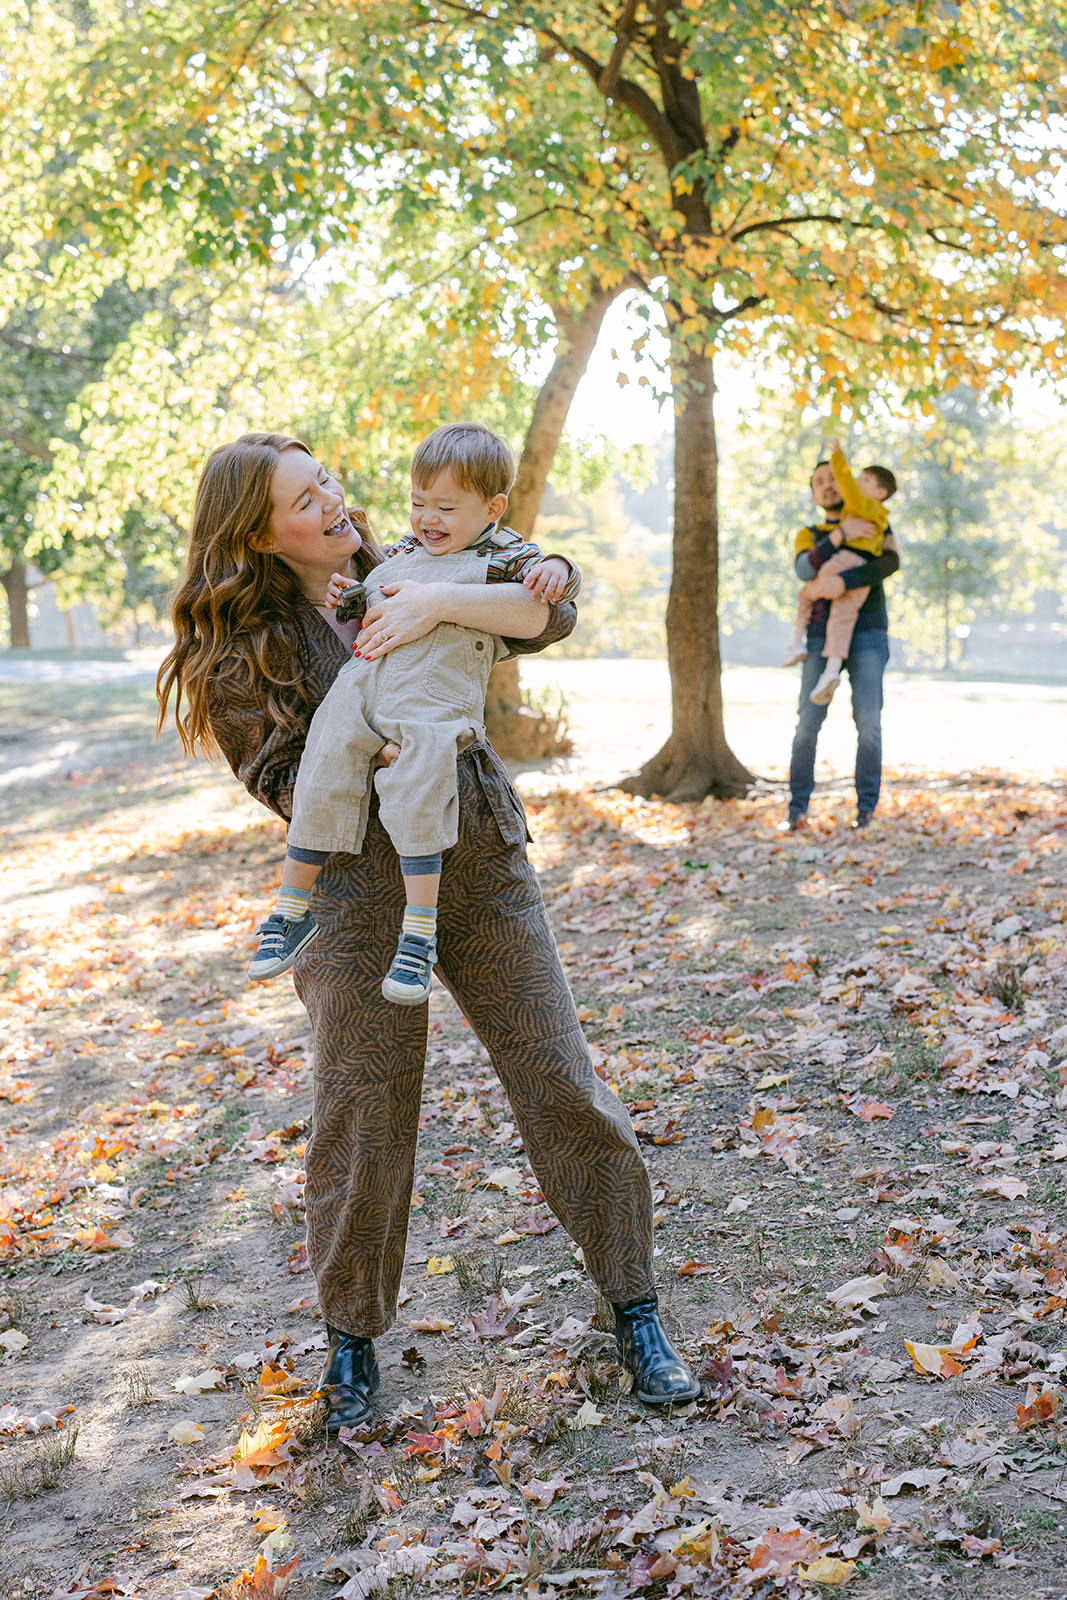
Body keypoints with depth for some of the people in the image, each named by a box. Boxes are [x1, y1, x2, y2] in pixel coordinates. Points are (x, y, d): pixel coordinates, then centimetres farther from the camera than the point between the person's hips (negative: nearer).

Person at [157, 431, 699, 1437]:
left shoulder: (400, 580, 9)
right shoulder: (243, 647, 2)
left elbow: (550, 615, -4)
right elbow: (284, 781, -5)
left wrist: (439, 603, -19)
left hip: (484, 871, 2)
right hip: (359, 892, -2)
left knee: (566, 1094, 2)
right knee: (359, 1125, 3)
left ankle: (633, 1309, 18)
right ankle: (351, 1338, 25)